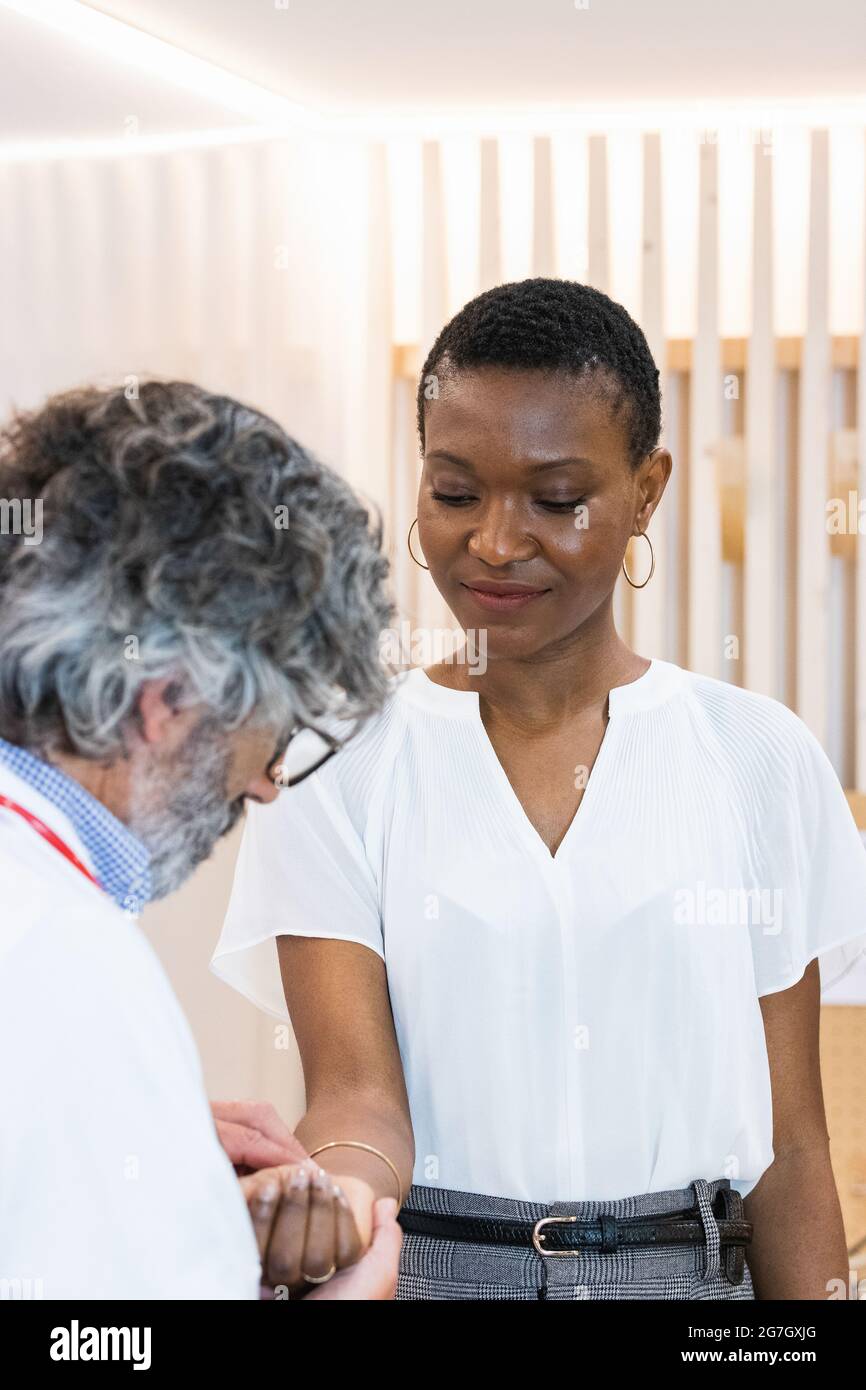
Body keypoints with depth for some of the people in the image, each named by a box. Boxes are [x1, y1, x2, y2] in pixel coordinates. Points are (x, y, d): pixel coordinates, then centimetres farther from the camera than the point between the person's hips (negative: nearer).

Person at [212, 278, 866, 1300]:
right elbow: (358, 1092, -13)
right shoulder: (338, 762, -4)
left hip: (689, 1270, 1)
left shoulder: (759, 761, 0)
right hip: (421, 1269, -1)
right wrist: (323, 1196, -34)